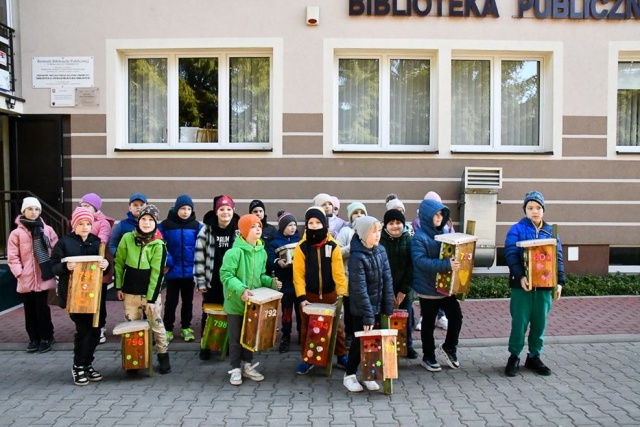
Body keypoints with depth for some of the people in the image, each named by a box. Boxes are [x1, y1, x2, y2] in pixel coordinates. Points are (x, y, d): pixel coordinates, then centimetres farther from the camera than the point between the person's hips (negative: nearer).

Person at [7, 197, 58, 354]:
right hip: (26, 279, 1)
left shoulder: (47, 230, 2)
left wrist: (54, 269, -4)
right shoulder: (17, 233, -1)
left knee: (42, 308, 3)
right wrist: (19, 273, -11)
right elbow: (12, 257, -2)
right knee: (30, 310, 10)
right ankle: (34, 338, 23)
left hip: (43, 277, -1)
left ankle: (46, 337, 16)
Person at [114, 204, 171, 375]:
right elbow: (119, 263, 6)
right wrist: (118, 287, 5)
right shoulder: (127, 238, -3)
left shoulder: (158, 245, -10)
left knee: (157, 325, 5)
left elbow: (157, 273, -11)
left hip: (151, 293, -2)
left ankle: (163, 357, 19)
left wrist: (151, 298, -13)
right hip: (130, 292, 2)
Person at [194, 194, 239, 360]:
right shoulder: (206, 230, -3)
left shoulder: (239, 230, 0)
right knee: (208, 315, 10)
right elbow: (199, 257, -3)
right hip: (212, 282, 0)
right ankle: (205, 346, 24)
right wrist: (200, 282, -6)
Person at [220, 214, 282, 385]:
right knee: (236, 337, 6)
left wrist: (271, 281, -4)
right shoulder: (234, 252, -19)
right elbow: (226, 275, -20)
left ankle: (247, 366, 30)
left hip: (254, 303, 6)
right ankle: (235, 369, 20)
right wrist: (240, 290, -31)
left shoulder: (262, 252, 3)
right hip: (236, 302, -6)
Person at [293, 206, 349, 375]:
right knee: (307, 327, 9)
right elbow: (298, 274, -10)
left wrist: (342, 294, -20)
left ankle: (342, 357, 26)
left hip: (330, 294, 1)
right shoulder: (301, 247, -7)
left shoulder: (333, 246, -5)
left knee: (336, 325, 11)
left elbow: (339, 272, -9)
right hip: (309, 294, 0)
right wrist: (301, 297, -18)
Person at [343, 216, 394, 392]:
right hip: (361, 309, -5)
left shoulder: (381, 250, -2)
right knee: (360, 341, 6)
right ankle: (349, 375, 23)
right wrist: (368, 315, -22)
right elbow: (360, 289, -22)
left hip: (378, 305, 6)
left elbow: (387, 279, 1)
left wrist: (388, 306, -2)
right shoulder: (357, 257, -22)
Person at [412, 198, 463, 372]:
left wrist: (455, 262, -5)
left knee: (456, 316, 2)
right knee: (428, 324, 8)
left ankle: (448, 348, 25)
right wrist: (445, 265, -34)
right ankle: (428, 357, 24)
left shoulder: (443, 233, 6)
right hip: (428, 288, -6)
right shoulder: (419, 237, -15)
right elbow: (420, 261, -27)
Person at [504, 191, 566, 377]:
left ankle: (534, 357, 25)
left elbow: (558, 257, 9)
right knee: (520, 322, 0)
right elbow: (511, 255, -12)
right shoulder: (517, 229, -3)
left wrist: (560, 281, 0)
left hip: (544, 285, 4)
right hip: (522, 284, -4)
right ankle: (514, 357, 14)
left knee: (540, 322, 10)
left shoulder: (551, 231, 10)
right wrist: (520, 277, -24)